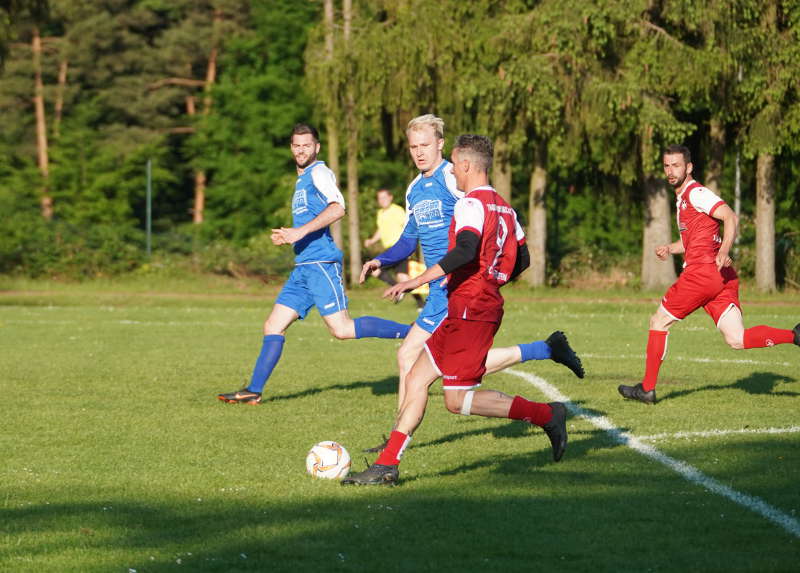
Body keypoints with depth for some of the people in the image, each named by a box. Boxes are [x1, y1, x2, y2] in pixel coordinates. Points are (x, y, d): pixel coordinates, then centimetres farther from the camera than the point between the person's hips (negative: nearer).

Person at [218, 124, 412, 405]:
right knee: (273, 327, 6)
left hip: (321, 263, -9)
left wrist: (300, 231, -27)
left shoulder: (319, 172, -5)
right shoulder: (302, 180, 23)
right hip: (303, 266, 9)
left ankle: (410, 332, -9)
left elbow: (337, 208, -23)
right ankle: (253, 391, 9)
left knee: (342, 329, -16)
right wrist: (288, 236, 16)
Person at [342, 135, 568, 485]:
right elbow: (521, 260, 21)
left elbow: (466, 250, -28)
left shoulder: (472, 204, -13)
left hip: (470, 310, -10)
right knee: (417, 378, 8)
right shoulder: (504, 208, 16)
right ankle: (387, 465, 6)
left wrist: (419, 280, -27)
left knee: (457, 399, -8)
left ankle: (545, 415, -4)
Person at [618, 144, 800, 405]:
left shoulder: (696, 193, -6)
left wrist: (723, 252, -32)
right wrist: (670, 249, 16)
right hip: (722, 277, 9)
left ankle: (647, 388, 12)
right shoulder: (682, 198, 24)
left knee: (659, 322, 6)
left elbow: (730, 217, -19)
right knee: (737, 340, -1)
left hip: (702, 273, -9)